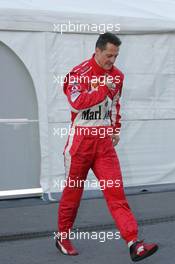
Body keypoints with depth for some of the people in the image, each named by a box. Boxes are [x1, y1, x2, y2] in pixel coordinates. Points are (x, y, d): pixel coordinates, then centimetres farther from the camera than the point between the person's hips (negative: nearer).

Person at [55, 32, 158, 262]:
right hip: (81, 139, -4)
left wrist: (116, 128, 19)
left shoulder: (116, 75, 8)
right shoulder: (80, 73, -11)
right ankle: (62, 237, 28)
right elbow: (77, 102, -25)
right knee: (73, 191, 8)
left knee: (116, 191, -6)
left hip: (104, 140, 4)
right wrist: (104, 88, -23)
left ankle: (134, 244, -13)